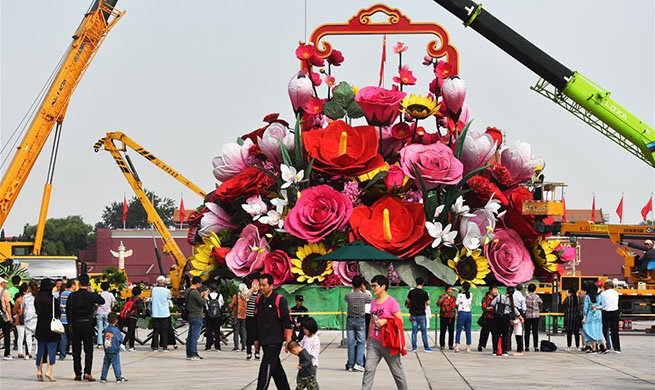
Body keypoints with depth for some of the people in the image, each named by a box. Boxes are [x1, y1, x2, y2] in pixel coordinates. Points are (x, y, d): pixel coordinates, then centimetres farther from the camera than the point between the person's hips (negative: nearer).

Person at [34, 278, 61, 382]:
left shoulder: (37, 298, 2)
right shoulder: (52, 299, -15)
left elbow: (36, 311, 12)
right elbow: (58, 313, -10)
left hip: (40, 327, 5)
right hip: (51, 327, -5)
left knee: (40, 350, 14)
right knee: (51, 349, -1)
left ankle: (39, 371, 17)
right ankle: (49, 371, -11)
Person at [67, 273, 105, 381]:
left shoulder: (72, 296, -6)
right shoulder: (92, 295, -6)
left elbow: (68, 311, -2)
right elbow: (102, 301, 13)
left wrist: (70, 323, 9)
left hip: (76, 324, 1)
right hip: (88, 324, 0)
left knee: (76, 350, 8)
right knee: (88, 350, 4)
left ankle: (78, 374, 9)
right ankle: (87, 372, -8)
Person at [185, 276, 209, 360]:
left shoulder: (188, 291, 12)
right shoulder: (194, 292, -17)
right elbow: (203, 302, -16)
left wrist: (201, 295, 15)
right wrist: (205, 296, 1)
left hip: (190, 316, 10)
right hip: (196, 316, -10)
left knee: (190, 336, 12)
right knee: (195, 336, -7)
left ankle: (189, 353, 16)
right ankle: (192, 354, -8)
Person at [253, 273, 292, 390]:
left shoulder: (279, 300, -10)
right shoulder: (259, 300, 10)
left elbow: (287, 323, -11)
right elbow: (256, 321, 19)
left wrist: (288, 341, -13)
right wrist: (256, 339, 19)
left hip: (275, 341, -7)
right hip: (264, 341, 7)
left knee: (266, 367, -11)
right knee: (276, 367, 15)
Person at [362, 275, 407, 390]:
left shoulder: (391, 302, -9)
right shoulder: (373, 302, 10)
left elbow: (400, 321, -11)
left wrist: (385, 321, -23)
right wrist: (368, 340, 21)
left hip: (388, 343, -5)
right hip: (374, 342, 5)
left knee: (397, 371, 7)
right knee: (369, 368, -6)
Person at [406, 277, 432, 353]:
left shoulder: (411, 292, 0)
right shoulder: (424, 293, -10)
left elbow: (408, 302, 11)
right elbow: (428, 303, -3)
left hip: (413, 314, 3)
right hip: (421, 314, -3)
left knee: (414, 331, 7)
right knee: (424, 331, 3)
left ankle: (414, 347, 6)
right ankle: (426, 347, 3)